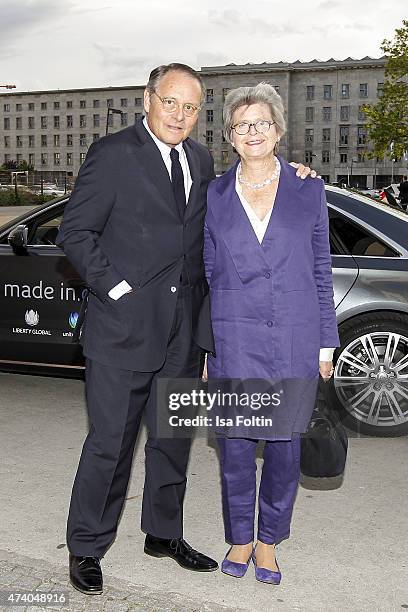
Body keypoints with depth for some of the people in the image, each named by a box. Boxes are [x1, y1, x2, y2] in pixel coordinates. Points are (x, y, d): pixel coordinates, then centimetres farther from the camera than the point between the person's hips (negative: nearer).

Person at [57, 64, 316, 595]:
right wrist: (117, 288, -15)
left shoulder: (201, 159, 11)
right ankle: (86, 550, 21)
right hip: (125, 328, -6)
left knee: (173, 440, 17)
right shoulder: (113, 154, -7)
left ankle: (164, 534, 36)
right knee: (109, 444, 3)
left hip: (184, 332, 6)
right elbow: (75, 232, -7)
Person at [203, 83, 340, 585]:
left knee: (285, 444, 8)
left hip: (295, 338, 0)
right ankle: (240, 537, 28)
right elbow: (207, 272, 9)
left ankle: (269, 541, 27)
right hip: (234, 336, 0)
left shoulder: (308, 191, 5)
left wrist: (326, 343, 4)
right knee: (234, 443, 6)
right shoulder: (214, 195, 6)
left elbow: (321, 271, 7)